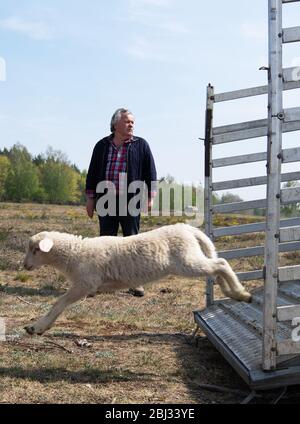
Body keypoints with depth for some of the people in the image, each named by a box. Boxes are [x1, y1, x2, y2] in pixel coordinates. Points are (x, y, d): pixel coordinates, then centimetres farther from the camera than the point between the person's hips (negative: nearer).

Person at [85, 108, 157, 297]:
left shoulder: (141, 145, 5)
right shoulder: (102, 146, 9)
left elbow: (150, 172, 5)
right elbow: (92, 173, 13)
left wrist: (150, 196, -1)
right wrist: (90, 198, 9)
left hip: (131, 201, -2)